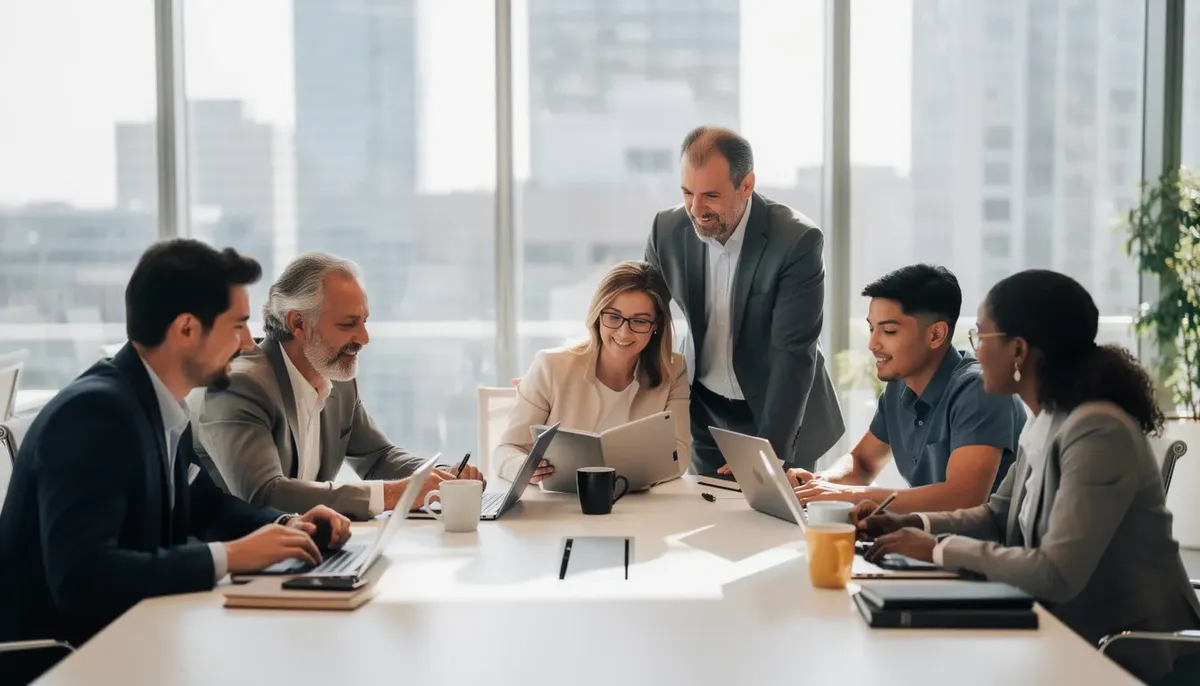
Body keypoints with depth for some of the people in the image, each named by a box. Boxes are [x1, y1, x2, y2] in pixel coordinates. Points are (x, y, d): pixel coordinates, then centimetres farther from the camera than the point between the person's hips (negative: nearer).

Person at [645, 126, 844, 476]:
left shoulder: (797, 241, -22)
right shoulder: (667, 230, -10)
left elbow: (794, 354, -24)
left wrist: (770, 451, -30)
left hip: (781, 417, -3)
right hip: (706, 415, 3)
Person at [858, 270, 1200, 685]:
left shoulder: (1098, 433, -25)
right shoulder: (1045, 421, 4)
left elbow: (1056, 574, -29)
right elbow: (999, 516, 16)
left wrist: (938, 549, -20)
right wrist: (911, 524, 0)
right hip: (1073, 631, 7)